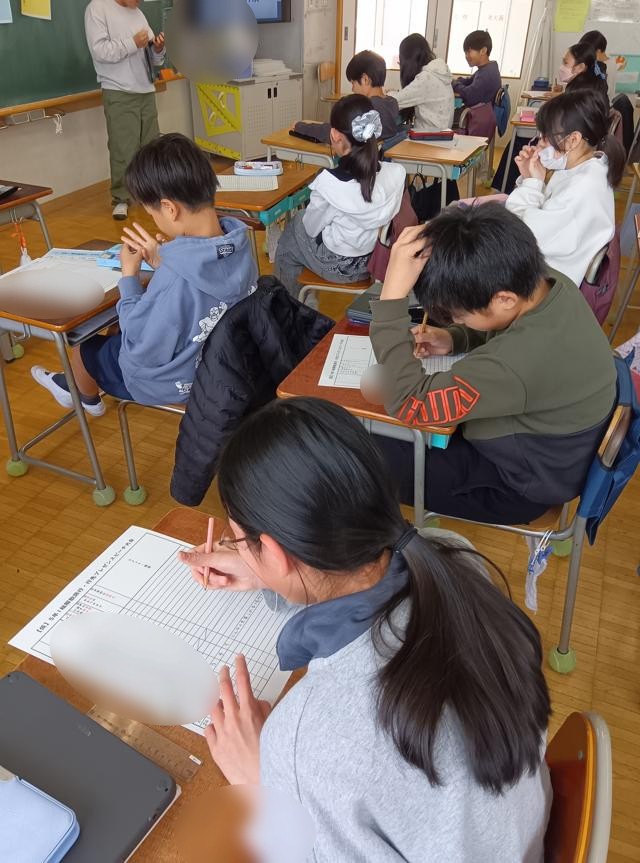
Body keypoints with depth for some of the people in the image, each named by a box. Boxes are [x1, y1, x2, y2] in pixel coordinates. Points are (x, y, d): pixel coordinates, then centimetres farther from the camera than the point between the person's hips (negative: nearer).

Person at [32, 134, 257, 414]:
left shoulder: (175, 279, -38)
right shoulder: (239, 246, -14)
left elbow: (142, 350, -25)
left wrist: (130, 275, -18)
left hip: (179, 384, -7)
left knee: (83, 343, 22)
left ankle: (88, 398, 56)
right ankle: (74, 384, 56)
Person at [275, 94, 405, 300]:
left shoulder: (329, 182, -31)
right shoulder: (397, 173, -17)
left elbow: (312, 228, -13)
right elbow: (385, 219, 2)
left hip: (337, 266, -5)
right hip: (379, 259, 5)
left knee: (290, 236, 27)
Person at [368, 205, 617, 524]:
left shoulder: (515, 364, -43)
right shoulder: (550, 283, -16)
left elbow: (407, 404, -36)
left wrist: (393, 292, -40)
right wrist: (454, 340, -10)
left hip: (524, 485, -8)